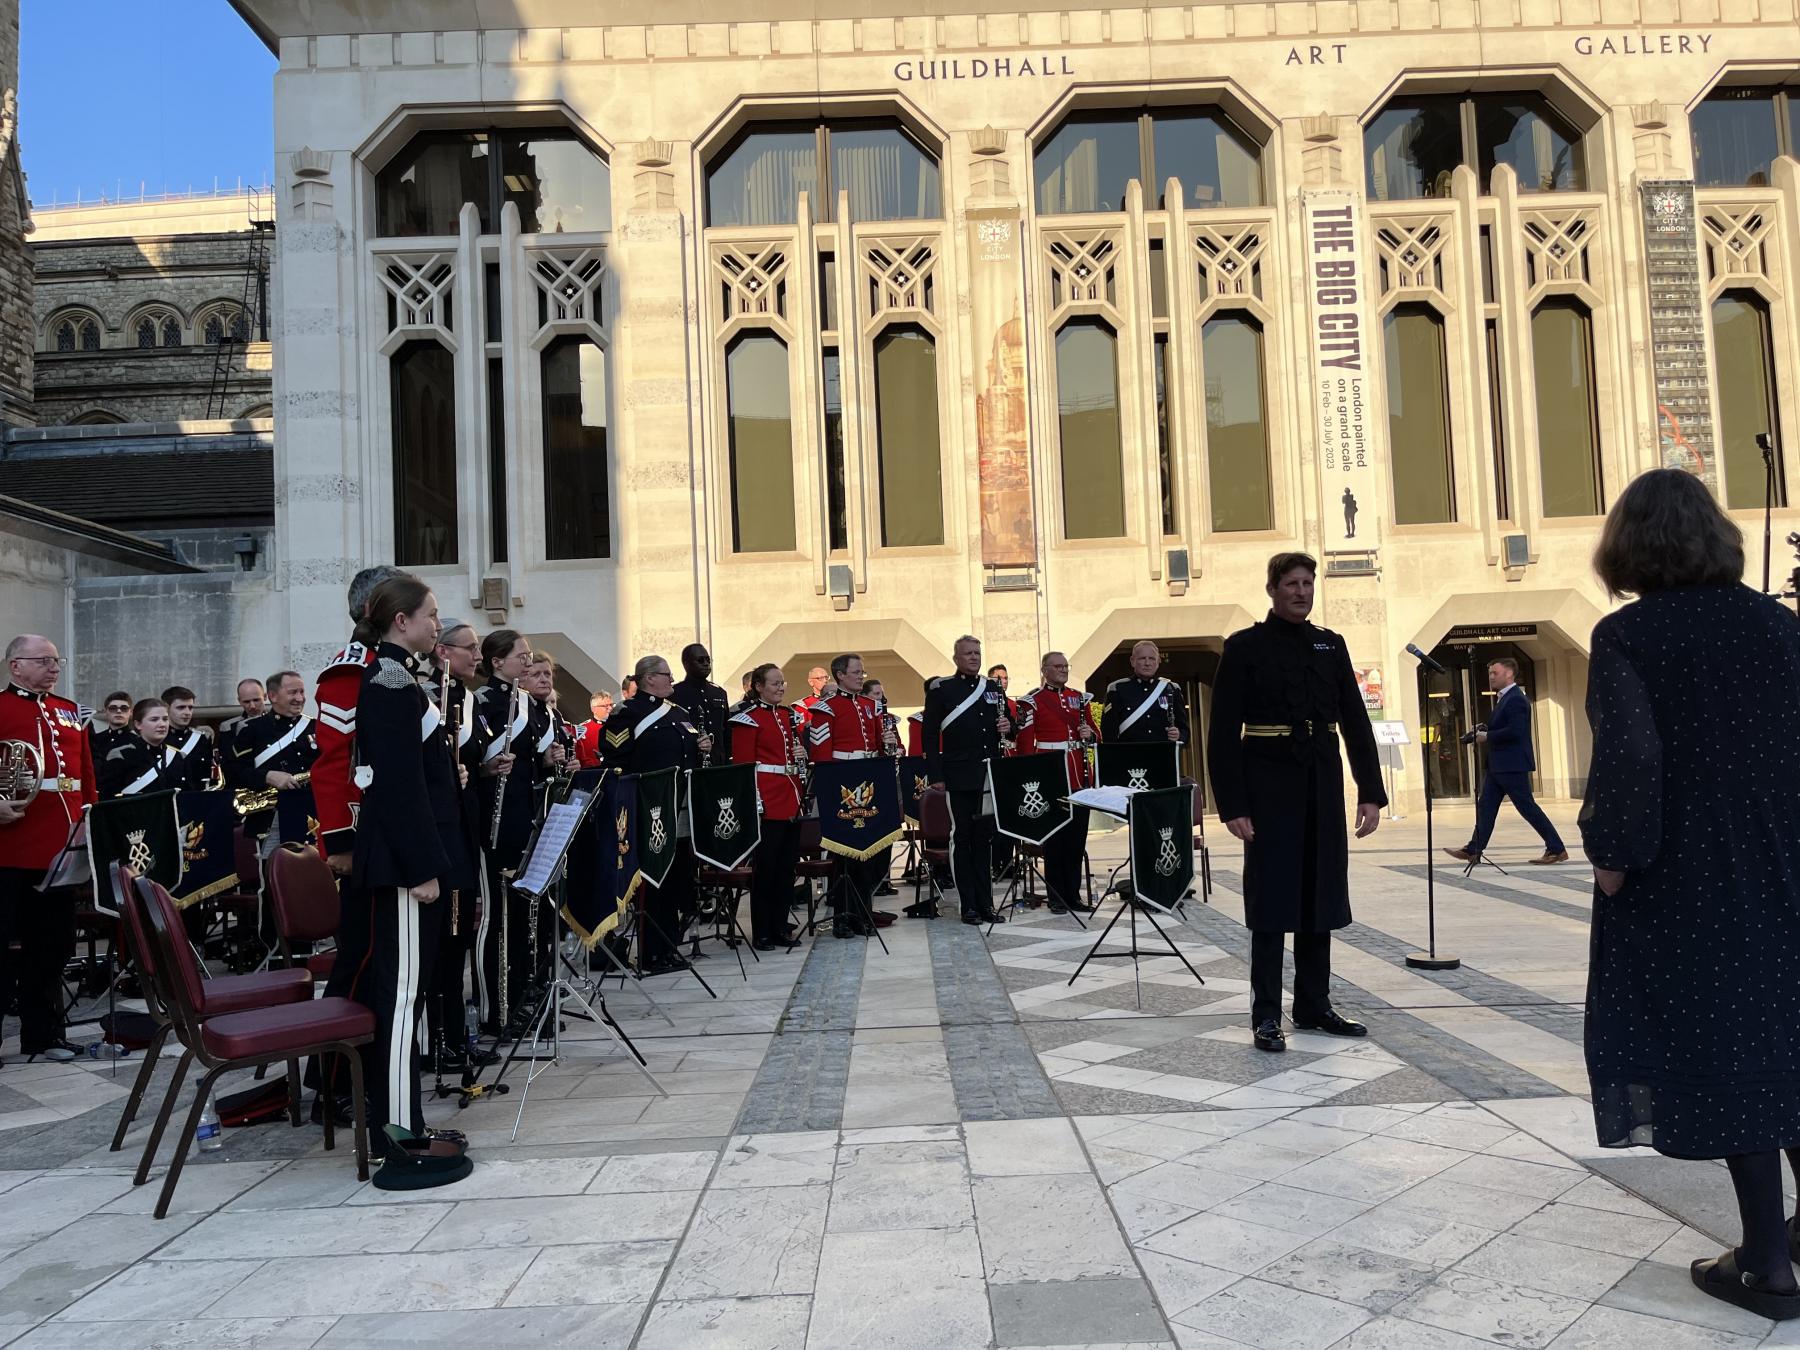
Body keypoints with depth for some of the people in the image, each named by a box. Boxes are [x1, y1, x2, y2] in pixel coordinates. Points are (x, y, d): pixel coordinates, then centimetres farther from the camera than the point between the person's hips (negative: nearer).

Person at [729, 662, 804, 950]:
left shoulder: (790, 716, 15)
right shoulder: (748, 719, -6)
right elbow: (743, 764, -10)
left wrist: (802, 753, 0)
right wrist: (754, 802, -16)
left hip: (791, 800, 7)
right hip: (767, 802, -7)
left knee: (787, 865, 11)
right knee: (765, 866, -1)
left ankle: (781, 926, 20)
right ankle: (762, 933, 7)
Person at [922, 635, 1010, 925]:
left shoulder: (994, 689, 13)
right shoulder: (940, 689, -1)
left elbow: (1008, 728, 21)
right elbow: (929, 733, -4)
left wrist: (1007, 728, -4)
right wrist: (935, 775, -11)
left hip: (990, 776, 4)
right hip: (959, 778, -4)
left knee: (986, 838, 8)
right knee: (961, 838, 1)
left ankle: (986, 903, 15)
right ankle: (968, 906, 7)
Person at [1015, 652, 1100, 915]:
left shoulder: (1080, 698, 12)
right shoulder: (1032, 701, -2)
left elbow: (1095, 734, 17)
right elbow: (1025, 742, -6)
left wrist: (1089, 733, -6)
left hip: (1079, 774, 5)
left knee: (1078, 835, 8)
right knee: (1054, 836, 1)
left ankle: (1074, 893, 16)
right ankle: (1056, 897, 9)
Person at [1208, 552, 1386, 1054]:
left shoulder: (1331, 645, 10)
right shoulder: (1244, 647, -4)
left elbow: (1356, 721, 10)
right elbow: (1223, 732, -7)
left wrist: (1371, 791, 2)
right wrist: (1232, 805, -13)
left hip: (1323, 787, 5)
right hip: (1269, 788, -5)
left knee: (1321, 896, 10)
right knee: (1271, 899, 0)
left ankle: (1315, 1006, 23)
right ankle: (1266, 1015, 9)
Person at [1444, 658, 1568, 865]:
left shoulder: (1516, 699, -16)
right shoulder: (1505, 698, 16)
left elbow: (1514, 731, -25)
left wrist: (1487, 736, -16)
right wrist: (1484, 732, 5)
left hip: (1513, 765, -10)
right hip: (1499, 765, 10)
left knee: (1527, 807, -4)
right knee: (1485, 807, 9)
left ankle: (1557, 849, 4)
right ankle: (1473, 850, 12)